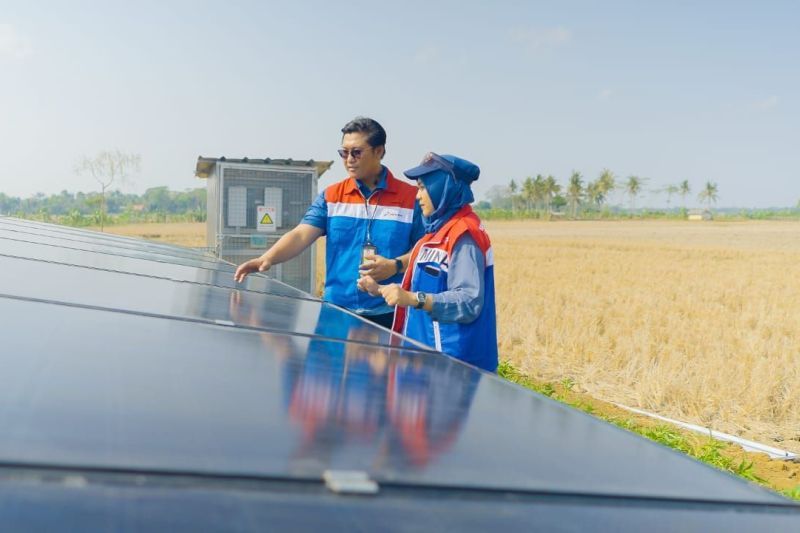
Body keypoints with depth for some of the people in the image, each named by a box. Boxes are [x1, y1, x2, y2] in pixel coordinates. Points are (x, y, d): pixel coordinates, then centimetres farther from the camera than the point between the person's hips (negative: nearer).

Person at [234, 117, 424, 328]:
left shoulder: (411, 197, -1)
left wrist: (395, 266, -18)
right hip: (337, 309, 2)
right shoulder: (331, 196, 5)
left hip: (389, 314, -2)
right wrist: (268, 258, -23)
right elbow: (301, 235, -6)